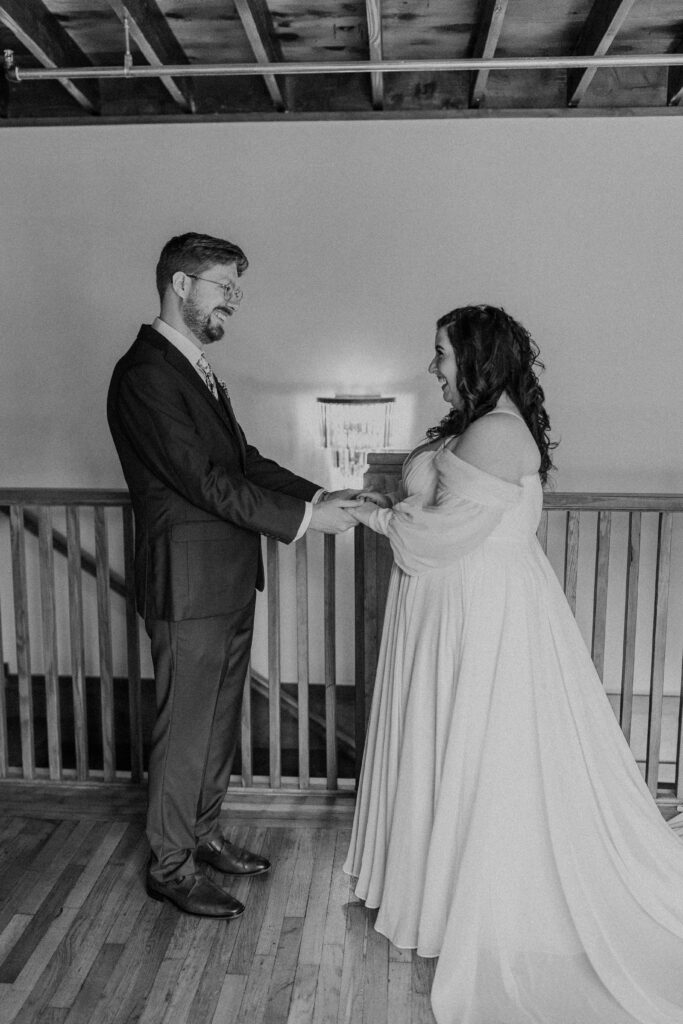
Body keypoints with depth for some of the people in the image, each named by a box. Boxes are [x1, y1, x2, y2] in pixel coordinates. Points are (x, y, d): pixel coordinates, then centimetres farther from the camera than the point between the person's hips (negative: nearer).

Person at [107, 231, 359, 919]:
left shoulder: (195, 368, 13)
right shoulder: (145, 373, -17)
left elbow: (243, 459, 13)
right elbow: (202, 479, -23)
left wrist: (317, 495, 1)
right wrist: (303, 519, -20)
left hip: (228, 580, 9)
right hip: (188, 583, -9)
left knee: (219, 716, 20)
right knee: (185, 726, 6)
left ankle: (203, 833, 38)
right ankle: (171, 865, 25)